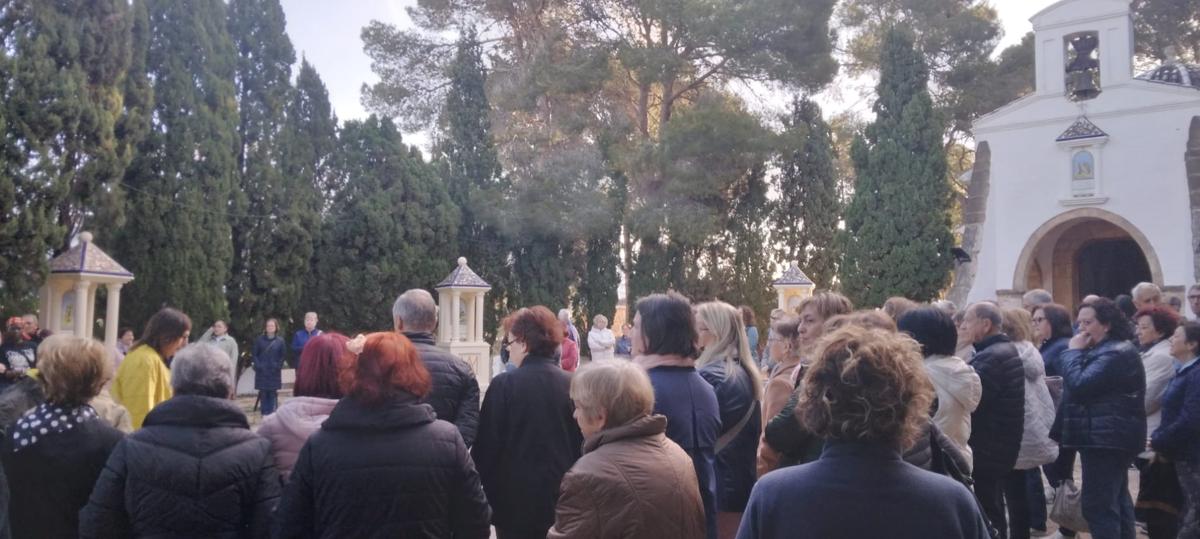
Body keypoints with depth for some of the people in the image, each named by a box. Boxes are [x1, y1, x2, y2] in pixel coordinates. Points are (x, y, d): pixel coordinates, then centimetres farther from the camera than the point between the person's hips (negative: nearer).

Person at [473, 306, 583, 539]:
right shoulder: (572, 384, -3)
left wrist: (486, 490, 3)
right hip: (563, 499, 3)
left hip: (517, 499, -3)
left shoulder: (505, 385, -13)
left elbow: (486, 444, -10)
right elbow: (582, 443, 4)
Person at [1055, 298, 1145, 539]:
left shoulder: (1116, 354, -17)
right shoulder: (1103, 351, 18)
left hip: (1106, 438, -11)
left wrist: (1073, 351, -13)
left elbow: (1079, 385, -23)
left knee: (1097, 504, -11)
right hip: (1108, 438, 11)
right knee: (1116, 501, 16)